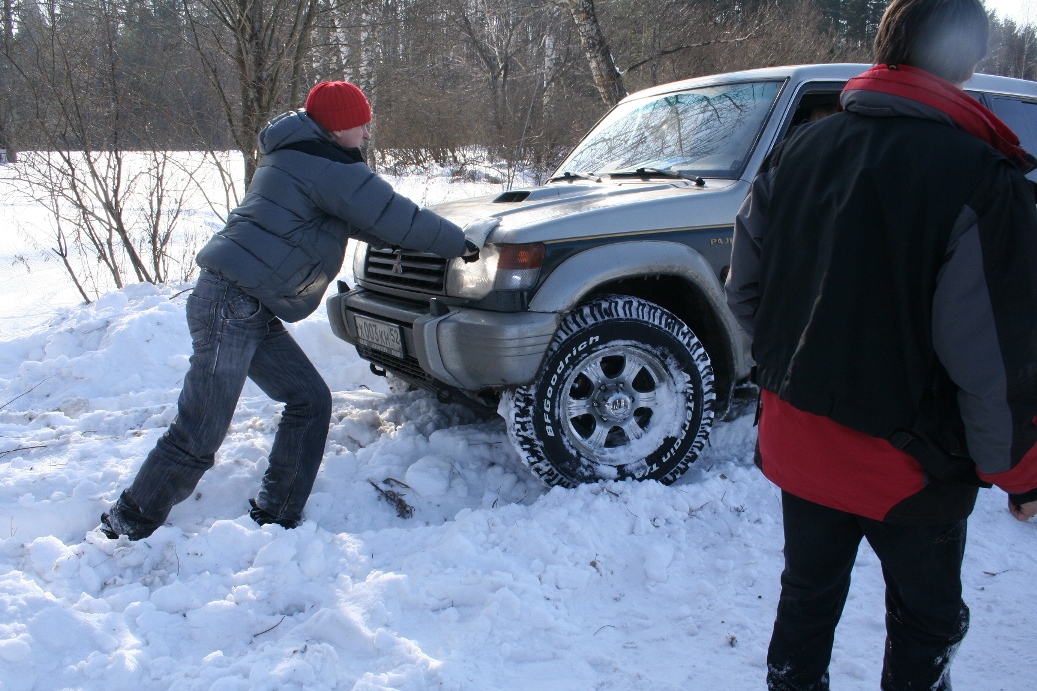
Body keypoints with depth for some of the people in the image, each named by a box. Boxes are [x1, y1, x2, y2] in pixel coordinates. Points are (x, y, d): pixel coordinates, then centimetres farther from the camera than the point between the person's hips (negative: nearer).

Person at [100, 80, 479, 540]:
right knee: (198, 435, -7)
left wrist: (439, 240, 24)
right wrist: (461, 244, 5)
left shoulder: (299, 158, 21)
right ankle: (127, 527, 7)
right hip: (230, 306, -10)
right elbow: (396, 218, -9)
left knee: (310, 401, 10)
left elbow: (369, 221, 28)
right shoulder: (328, 166, -10)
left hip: (252, 312, 10)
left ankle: (275, 519, 16)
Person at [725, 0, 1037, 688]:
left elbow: (744, 289, 3)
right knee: (927, 621, 19)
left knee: (807, 600, 23)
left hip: (798, 442, 5)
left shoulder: (798, 150, -3)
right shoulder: (982, 178, -21)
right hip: (908, 465, -4)